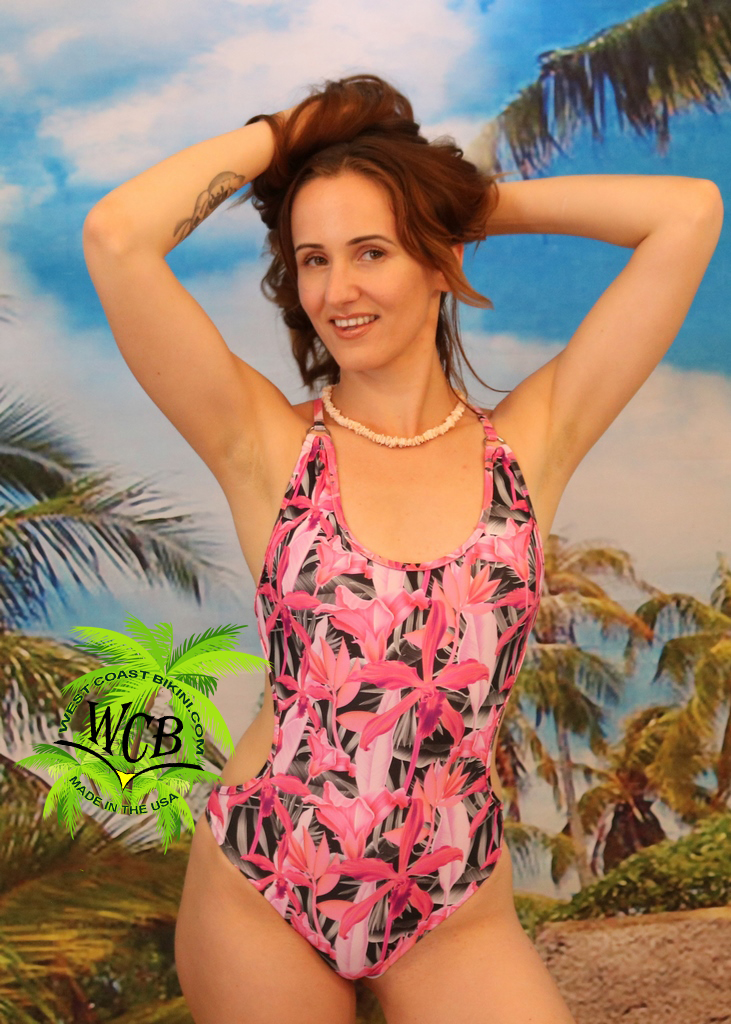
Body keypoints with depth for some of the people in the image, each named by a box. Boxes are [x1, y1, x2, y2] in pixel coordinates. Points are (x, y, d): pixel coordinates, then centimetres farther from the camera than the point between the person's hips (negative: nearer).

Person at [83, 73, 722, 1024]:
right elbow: (117, 236, -17)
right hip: (258, 900, 0)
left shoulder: (530, 443, -3)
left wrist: (483, 199, 2)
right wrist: (276, 134, -3)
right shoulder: (268, 445, -7)